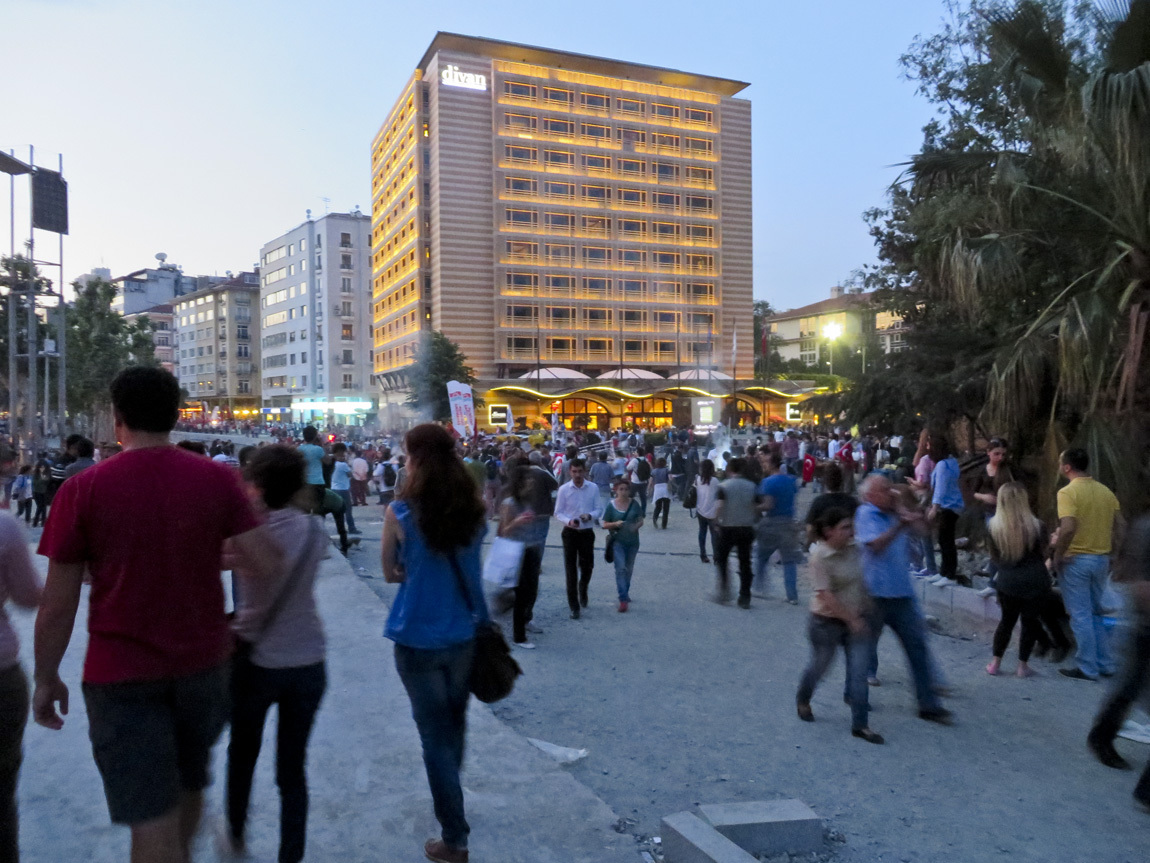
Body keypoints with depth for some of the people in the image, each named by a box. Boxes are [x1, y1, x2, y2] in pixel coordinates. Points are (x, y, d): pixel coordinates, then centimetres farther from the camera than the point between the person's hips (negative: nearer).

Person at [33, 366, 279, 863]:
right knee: (189, 784, 26)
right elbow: (266, 566, -13)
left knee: (152, 822, 5)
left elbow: (57, 606, -8)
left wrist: (46, 679, 6)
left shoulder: (82, 489, -11)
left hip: (121, 674, -3)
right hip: (203, 663, 3)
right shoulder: (218, 479, -7)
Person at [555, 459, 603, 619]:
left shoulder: (593, 488, -4)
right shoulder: (564, 489, -7)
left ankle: (582, 590, 45)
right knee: (570, 569, 1)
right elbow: (558, 513, -3)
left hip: (587, 532, 1)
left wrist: (590, 515, -19)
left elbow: (599, 509, 2)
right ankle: (574, 606, 10)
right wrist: (568, 521, -22)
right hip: (570, 532, -1)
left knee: (587, 567, 12)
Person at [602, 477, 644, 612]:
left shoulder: (634, 504, 0)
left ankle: (625, 593, 36)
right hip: (618, 542, -3)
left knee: (629, 569, 16)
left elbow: (641, 520, 6)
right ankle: (624, 599, -13)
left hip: (632, 542, 3)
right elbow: (605, 524, -1)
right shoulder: (611, 505, -5)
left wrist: (637, 526, -17)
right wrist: (615, 524, -21)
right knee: (620, 568, -13)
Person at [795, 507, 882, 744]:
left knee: (859, 670, 0)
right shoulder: (820, 556, -21)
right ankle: (802, 701, 41)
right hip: (827, 622, -5)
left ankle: (860, 724, 8)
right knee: (820, 666, 12)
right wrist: (851, 619, -21)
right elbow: (825, 595, -24)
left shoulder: (854, 548, -2)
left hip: (856, 619, 5)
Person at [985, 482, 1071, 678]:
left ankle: (995, 663, 19)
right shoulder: (1035, 525, -13)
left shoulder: (994, 525, -9)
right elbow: (1043, 554, 0)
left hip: (1007, 582, 2)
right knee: (1030, 621, 11)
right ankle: (1023, 666, 15)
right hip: (1034, 581, -2)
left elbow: (994, 557, 0)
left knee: (1007, 620, 17)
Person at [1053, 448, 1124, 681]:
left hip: (1075, 560, -7)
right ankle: (1105, 664, 24)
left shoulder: (1068, 492, -15)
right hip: (1101, 559, 7)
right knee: (1096, 613, 19)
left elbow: (1068, 528, -27)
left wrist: (1057, 555, -15)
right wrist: (1111, 550, 14)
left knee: (1081, 616, 2)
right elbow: (1120, 524, 7)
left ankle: (1087, 668, 8)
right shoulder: (1106, 491, 7)